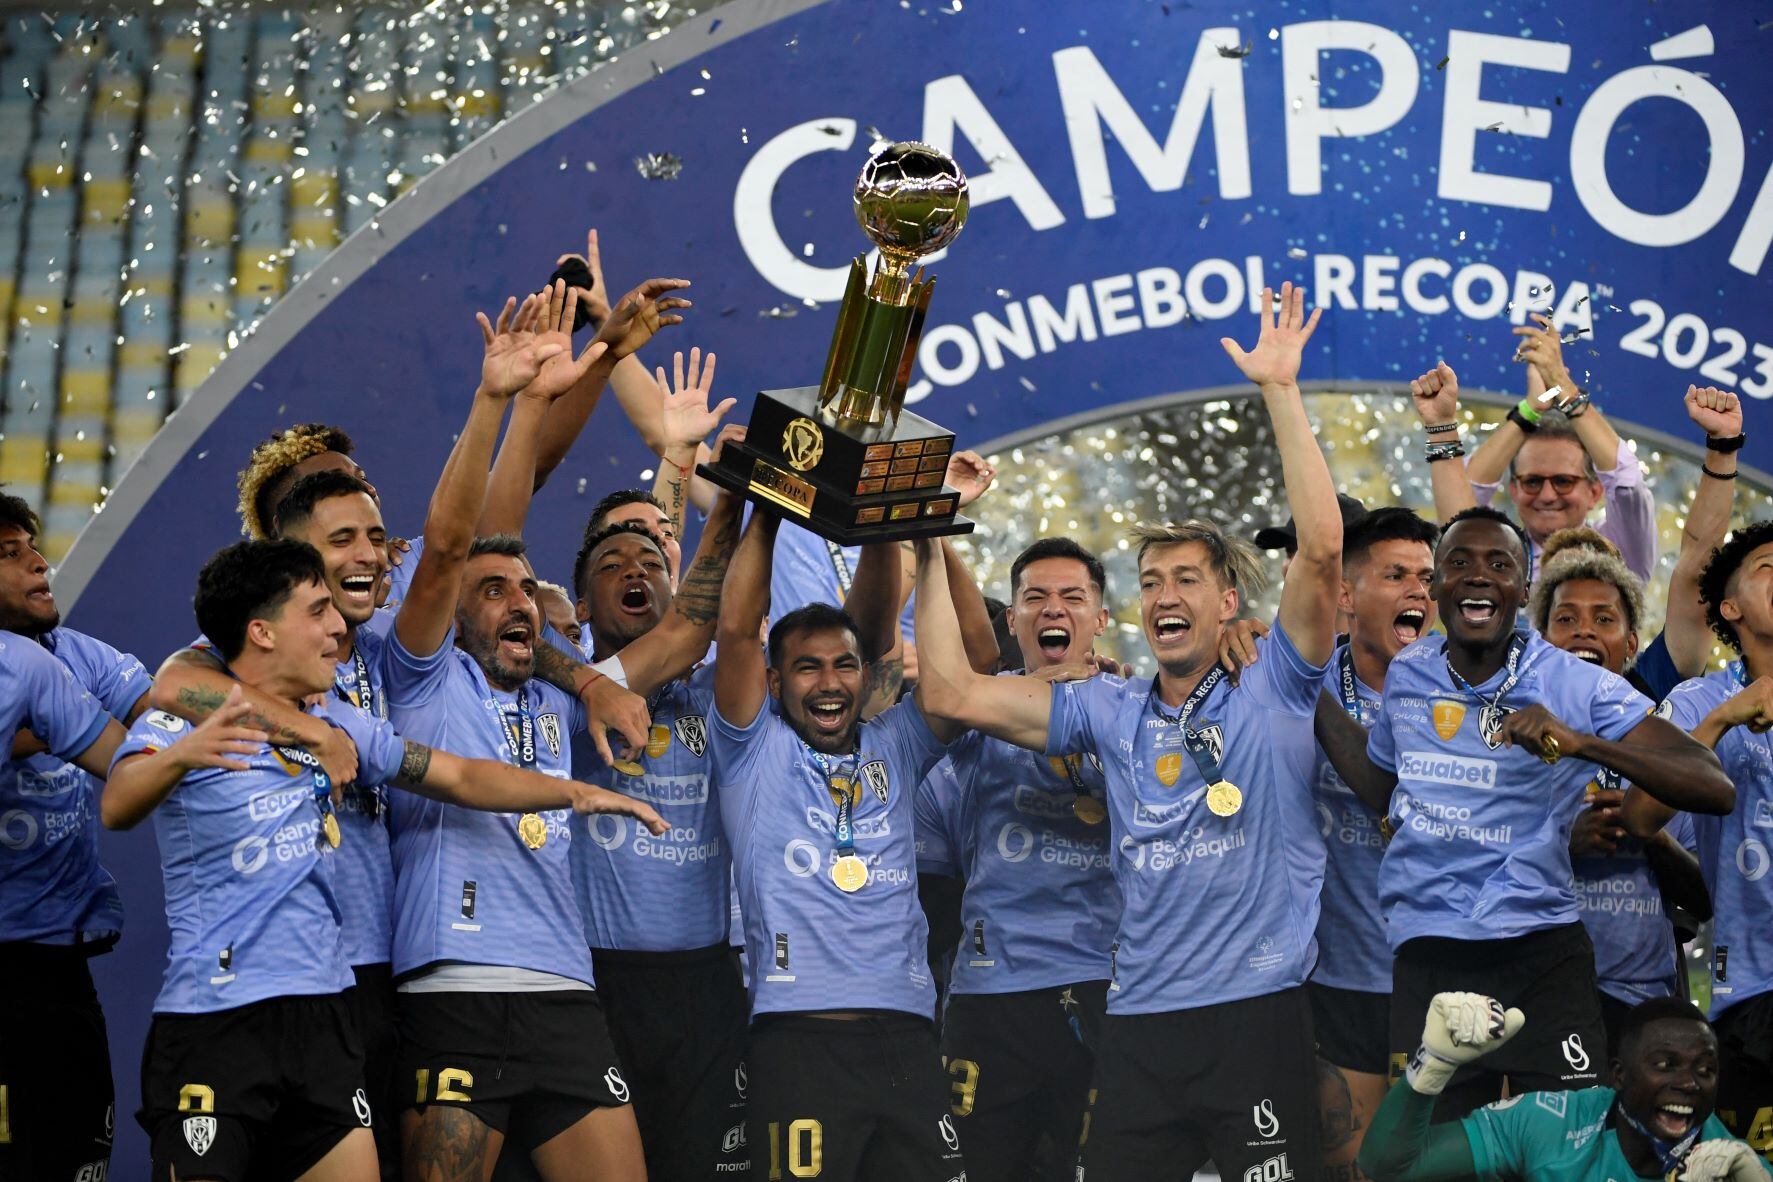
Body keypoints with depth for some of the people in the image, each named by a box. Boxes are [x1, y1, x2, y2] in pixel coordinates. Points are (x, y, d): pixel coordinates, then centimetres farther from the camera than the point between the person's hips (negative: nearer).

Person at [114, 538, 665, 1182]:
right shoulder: (184, 719, -7)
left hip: (322, 1010, 6)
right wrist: (180, 755, -47)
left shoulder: (338, 722, 13)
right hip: (212, 1022, -6)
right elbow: (117, 808, -26)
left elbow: (460, 776, 18)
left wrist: (571, 791, 4)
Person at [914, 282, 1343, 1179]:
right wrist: (932, 551, 8)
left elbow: (1321, 549, -11)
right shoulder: (1110, 711, 12)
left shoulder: (1270, 691, 2)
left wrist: (1280, 392, -11)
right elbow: (949, 693, 8)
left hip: (1258, 1012, -4)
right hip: (1137, 1022, 4)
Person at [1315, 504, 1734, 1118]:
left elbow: (1714, 788, -14)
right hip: (1425, 954, 3)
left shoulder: (1577, 686, -6)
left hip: (1540, 952, -3)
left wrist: (1578, 742, -26)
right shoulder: (1406, 674, 8)